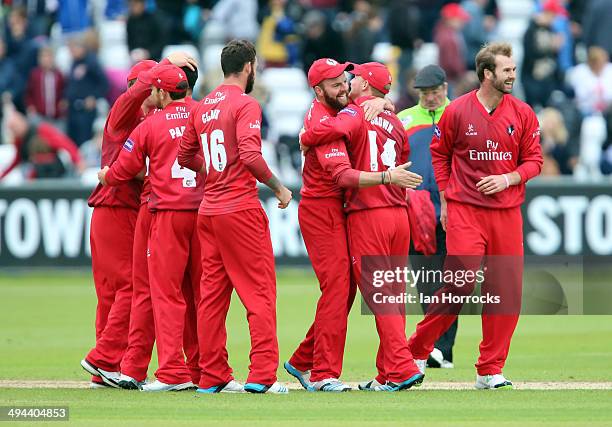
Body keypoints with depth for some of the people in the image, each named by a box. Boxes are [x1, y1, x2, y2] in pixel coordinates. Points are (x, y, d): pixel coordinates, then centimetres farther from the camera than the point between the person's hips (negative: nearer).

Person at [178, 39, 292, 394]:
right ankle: (262, 375, -11)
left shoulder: (201, 108, 13)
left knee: (213, 292, 10)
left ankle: (213, 376, 11)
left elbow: (186, 157, 18)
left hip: (209, 209, 7)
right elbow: (250, 155, -20)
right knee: (260, 290, -5)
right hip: (241, 207, -7)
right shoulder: (246, 104, -9)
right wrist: (278, 187, -9)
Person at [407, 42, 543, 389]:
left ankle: (490, 370, 9)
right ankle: (418, 351, 4)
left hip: (507, 213, 3)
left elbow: (534, 160, 8)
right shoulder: (457, 111, -1)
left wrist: (508, 179, -10)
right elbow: (439, 153, 11)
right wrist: (445, 199, 7)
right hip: (464, 211, -3)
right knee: (461, 282, -13)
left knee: (506, 291, 0)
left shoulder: (523, 114, 5)